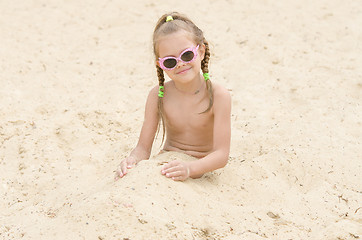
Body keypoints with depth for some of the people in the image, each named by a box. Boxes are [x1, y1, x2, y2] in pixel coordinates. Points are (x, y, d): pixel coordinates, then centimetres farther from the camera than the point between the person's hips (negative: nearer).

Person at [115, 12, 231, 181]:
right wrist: (132, 160, -29)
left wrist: (190, 168, -38)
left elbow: (222, 154, -19)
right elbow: (144, 147, -5)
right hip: (165, 165, 1)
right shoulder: (158, 96, -7)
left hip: (202, 172, -1)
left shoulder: (218, 96, -15)